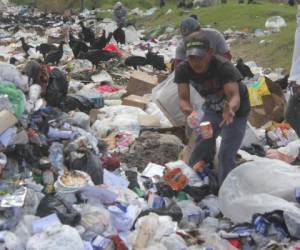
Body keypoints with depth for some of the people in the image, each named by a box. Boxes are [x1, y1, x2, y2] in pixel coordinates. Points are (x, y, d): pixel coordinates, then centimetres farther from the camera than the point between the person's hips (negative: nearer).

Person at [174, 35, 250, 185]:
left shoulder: (223, 67, -35)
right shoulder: (183, 70, -22)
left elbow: (235, 96, -47)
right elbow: (183, 98, -27)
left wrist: (230, 109, -70)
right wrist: (187, 109, -52)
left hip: (235, 111, -5)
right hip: (212, 109, 5)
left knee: (226, 154, -14)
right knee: (200, 149, 7)